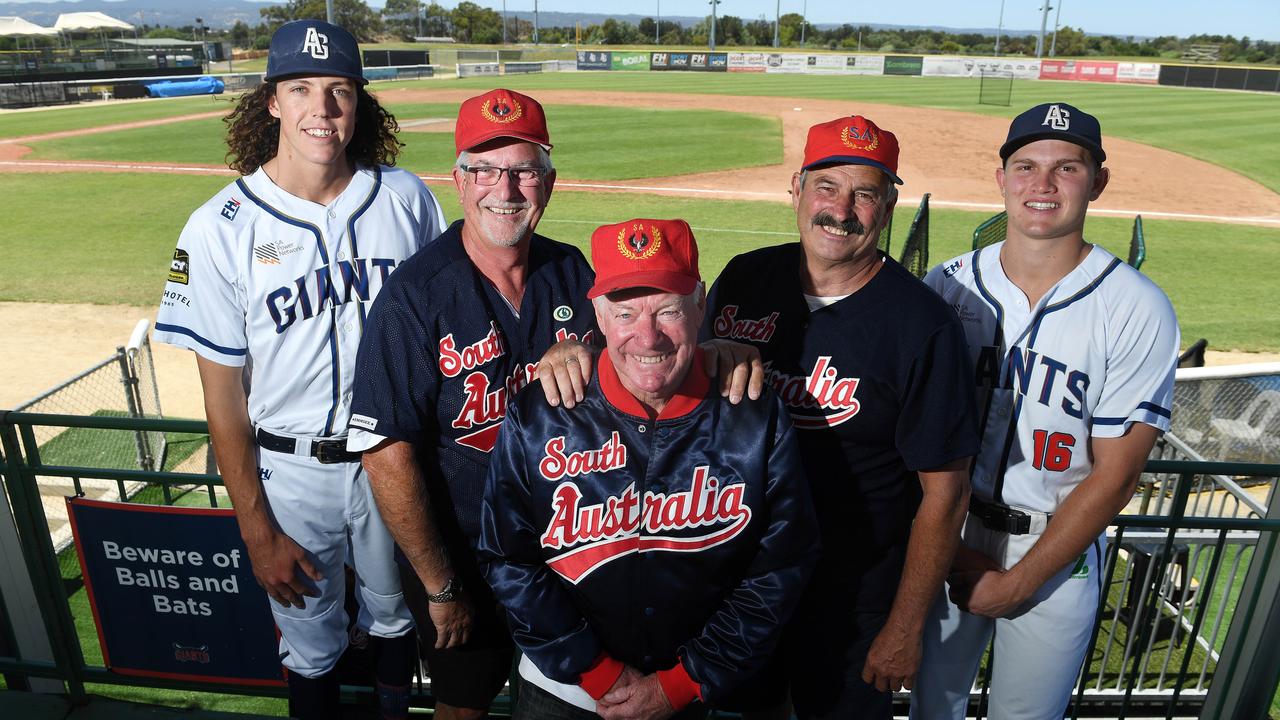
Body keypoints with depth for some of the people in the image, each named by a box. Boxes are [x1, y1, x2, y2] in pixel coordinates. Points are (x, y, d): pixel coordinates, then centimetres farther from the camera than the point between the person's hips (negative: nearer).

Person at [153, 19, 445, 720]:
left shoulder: (406, 198, -6)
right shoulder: (219, 228, -12)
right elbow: (223, 394, -8)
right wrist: (257, 531, -6)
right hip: (290, 470, -1)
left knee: (393, 613, 23)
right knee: (311, 641, 17)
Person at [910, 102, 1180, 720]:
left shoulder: (1138, 310, -13)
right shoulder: (948, 285, -5)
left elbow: (1115, 476, -13)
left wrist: (1016, 582, -12)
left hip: (1059, 551, -2)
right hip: (946, 535, 2)